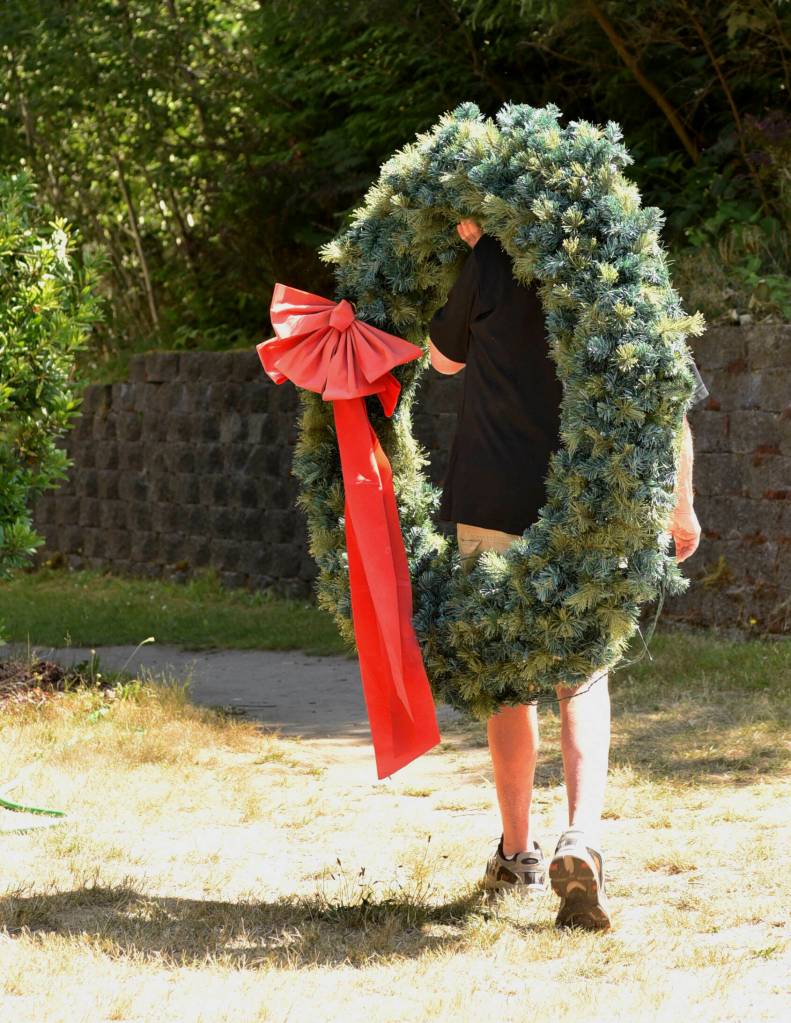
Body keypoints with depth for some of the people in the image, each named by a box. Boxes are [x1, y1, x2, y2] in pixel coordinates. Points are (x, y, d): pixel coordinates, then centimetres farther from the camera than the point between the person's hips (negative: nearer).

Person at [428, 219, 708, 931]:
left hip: (493, 505, -1)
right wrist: (682, 506, 15)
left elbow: (444, 356, 14)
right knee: (583, 682, 9)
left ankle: (517, 852, 19)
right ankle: (582, 838, -12)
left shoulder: (492, 266, -4)